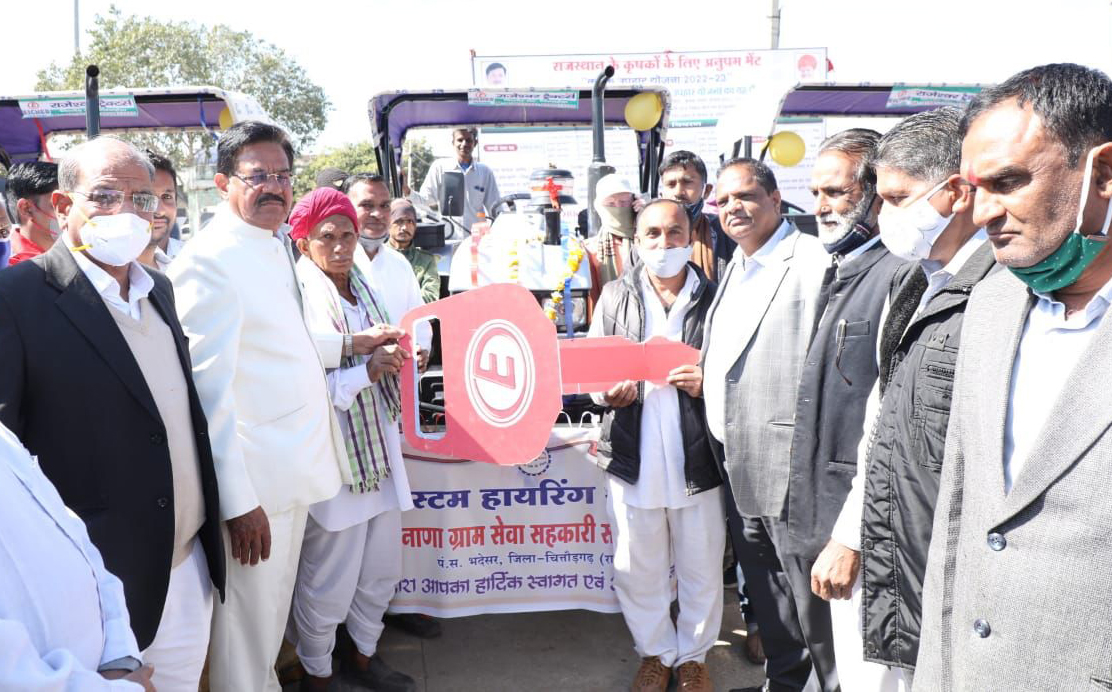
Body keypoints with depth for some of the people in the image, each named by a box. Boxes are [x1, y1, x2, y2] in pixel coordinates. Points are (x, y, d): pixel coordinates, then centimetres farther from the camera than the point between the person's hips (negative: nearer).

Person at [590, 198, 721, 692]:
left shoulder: (714, 297, -3)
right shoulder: (615, 297, 4)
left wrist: (708, 384, -18)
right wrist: (607, 392, -14)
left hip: (698, 460, -1)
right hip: (634, 459, 2)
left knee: (701, 571, 14)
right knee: (638, 571, 15)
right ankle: (655, 652, 37)